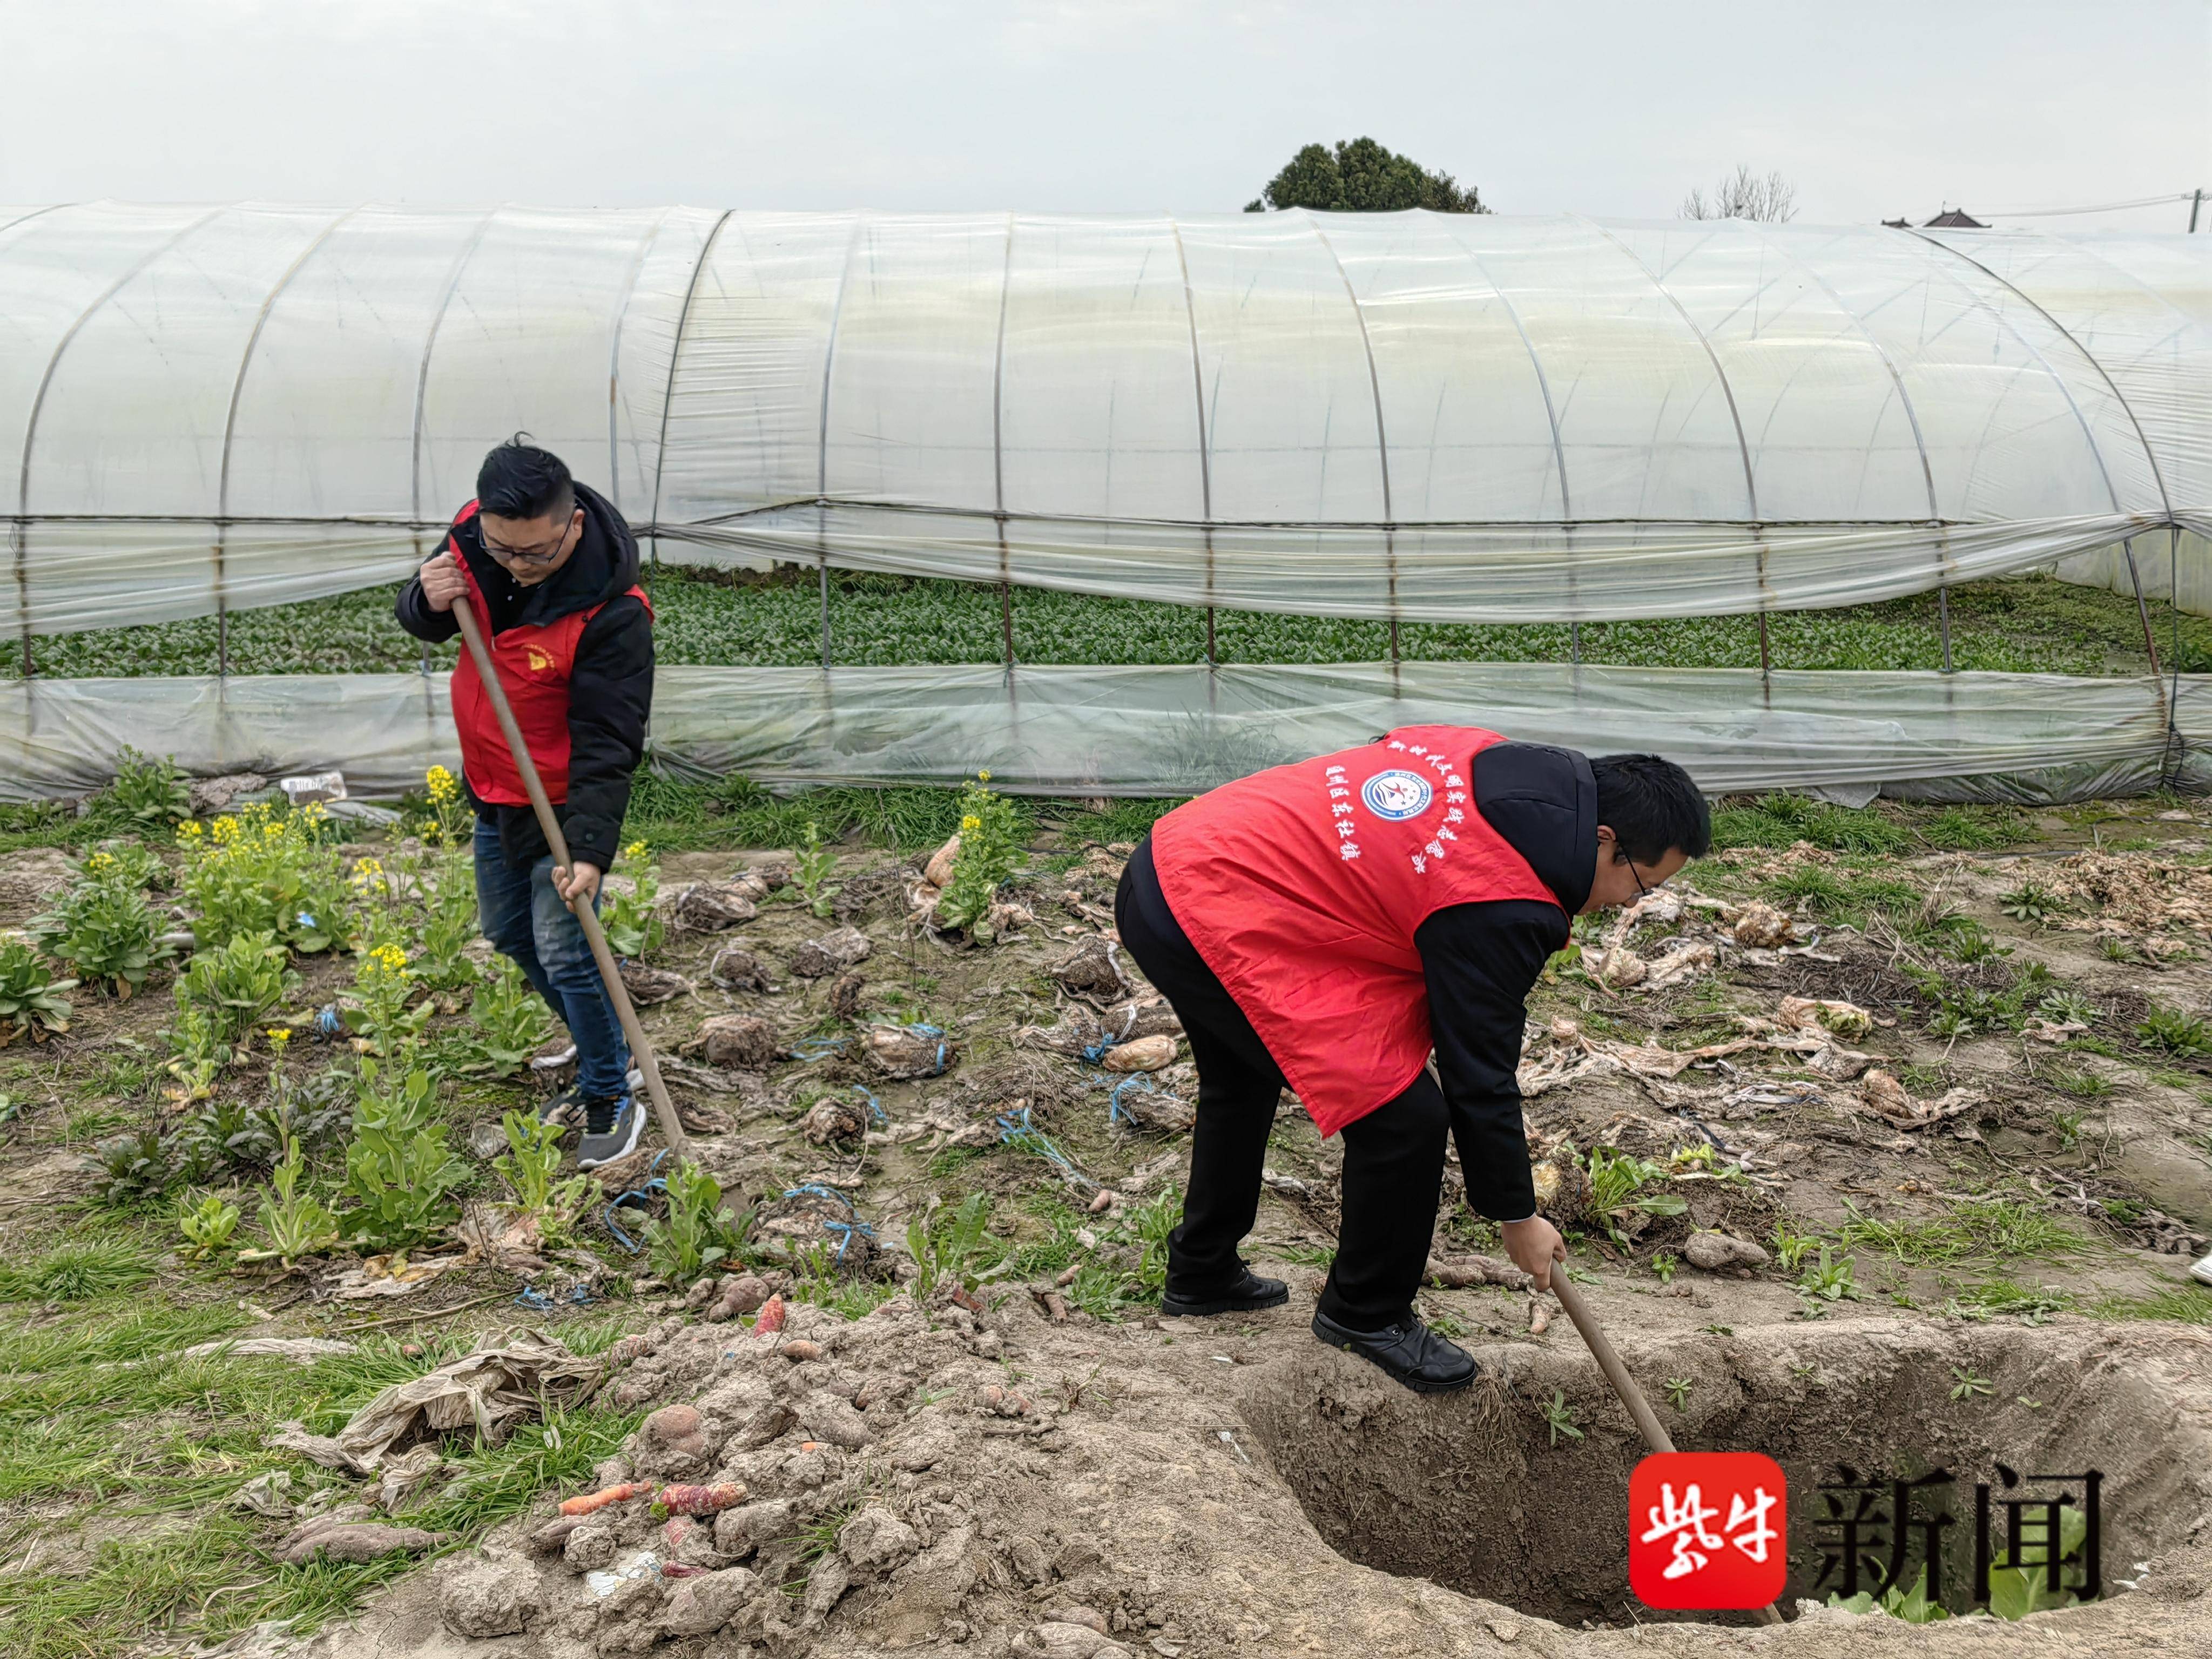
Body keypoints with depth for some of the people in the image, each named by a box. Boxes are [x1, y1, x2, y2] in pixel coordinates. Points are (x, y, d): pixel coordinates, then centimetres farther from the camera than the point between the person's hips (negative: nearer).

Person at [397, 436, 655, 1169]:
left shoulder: (611, 612, -30)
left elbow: (607, 743, -28)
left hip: (564, 801, -8)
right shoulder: (473, 536, -12)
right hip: (493, 789, 8)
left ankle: (612, 1098, 14)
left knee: (565, 956, -7)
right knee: (509, 934, 20)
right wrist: (428, 601, -20)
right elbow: (421, 620, 5)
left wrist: (590, 847, -35)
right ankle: (602, 1056, 38)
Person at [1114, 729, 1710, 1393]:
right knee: (1406, 1117, -7)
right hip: (1213, 920, -11)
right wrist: (1518, 1220, 3)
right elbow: (1479, 1080, -11)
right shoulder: (1505, 907, -18)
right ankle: (1367, 1315, 15)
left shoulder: (1486, 757, 6)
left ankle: (1202, 1274, 50)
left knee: (1242, 1083, 32)